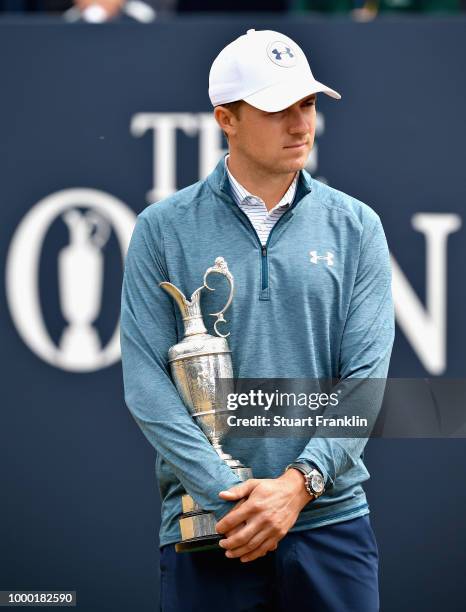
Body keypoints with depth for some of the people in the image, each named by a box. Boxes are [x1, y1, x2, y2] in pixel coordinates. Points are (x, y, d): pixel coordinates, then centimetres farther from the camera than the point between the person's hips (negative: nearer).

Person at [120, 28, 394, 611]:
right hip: (204, 524, -1)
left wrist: (297, 483, -13)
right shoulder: (163, 229, 3)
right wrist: (227, 495, -14)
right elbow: (145, 381, -3)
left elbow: (365, 377, 0)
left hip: (330, 516, 1)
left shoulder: (356, 227, 7)